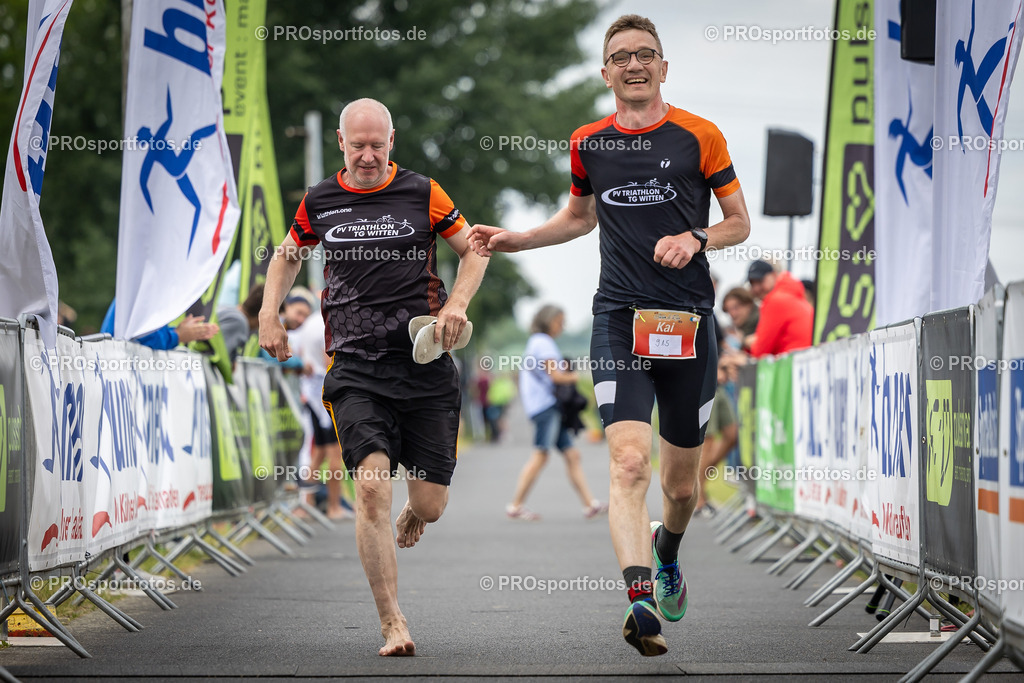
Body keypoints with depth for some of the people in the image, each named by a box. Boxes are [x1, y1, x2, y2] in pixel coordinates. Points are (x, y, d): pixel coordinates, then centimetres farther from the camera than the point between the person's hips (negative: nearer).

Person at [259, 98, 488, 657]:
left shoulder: (422, 193, 4)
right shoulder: (318, 203, 8)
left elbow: (473, 250, 14)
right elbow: (287, 255, 26)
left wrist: (456, 303, -4)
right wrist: (269, 315, 13)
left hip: (425, 365, 0)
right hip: (355, 368, 0)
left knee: (430, 505, 2)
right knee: (371, 487, -19)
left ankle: (409, 518, 44)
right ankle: (392, 625, -12)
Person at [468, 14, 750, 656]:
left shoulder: (699, 136, 1)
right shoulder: (589, 143, 9)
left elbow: (739, 222, 7)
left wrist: (695, 238, -11)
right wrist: (515, 239, 15)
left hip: (689, 321, 0)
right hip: (619, 318, 0)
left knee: (681, 481, 11)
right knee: (630, 462, -21)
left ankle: (667, 555, 44)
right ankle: (642, 601, -32)